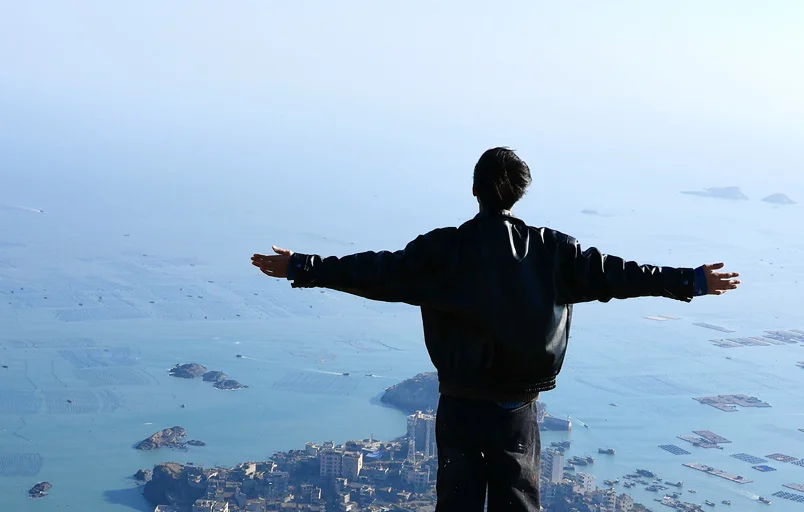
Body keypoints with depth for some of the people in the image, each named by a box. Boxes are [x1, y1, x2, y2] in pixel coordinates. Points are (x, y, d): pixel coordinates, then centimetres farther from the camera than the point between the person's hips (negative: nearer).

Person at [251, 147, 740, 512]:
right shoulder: (552, 249, -3)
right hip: (520, 406, 1)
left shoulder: (446, 248, -6)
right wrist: (693, 281, 4)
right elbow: (611, 274, -3)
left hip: (461, 404, -1)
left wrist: (301, 268, -3)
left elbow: (378, 272, -9)